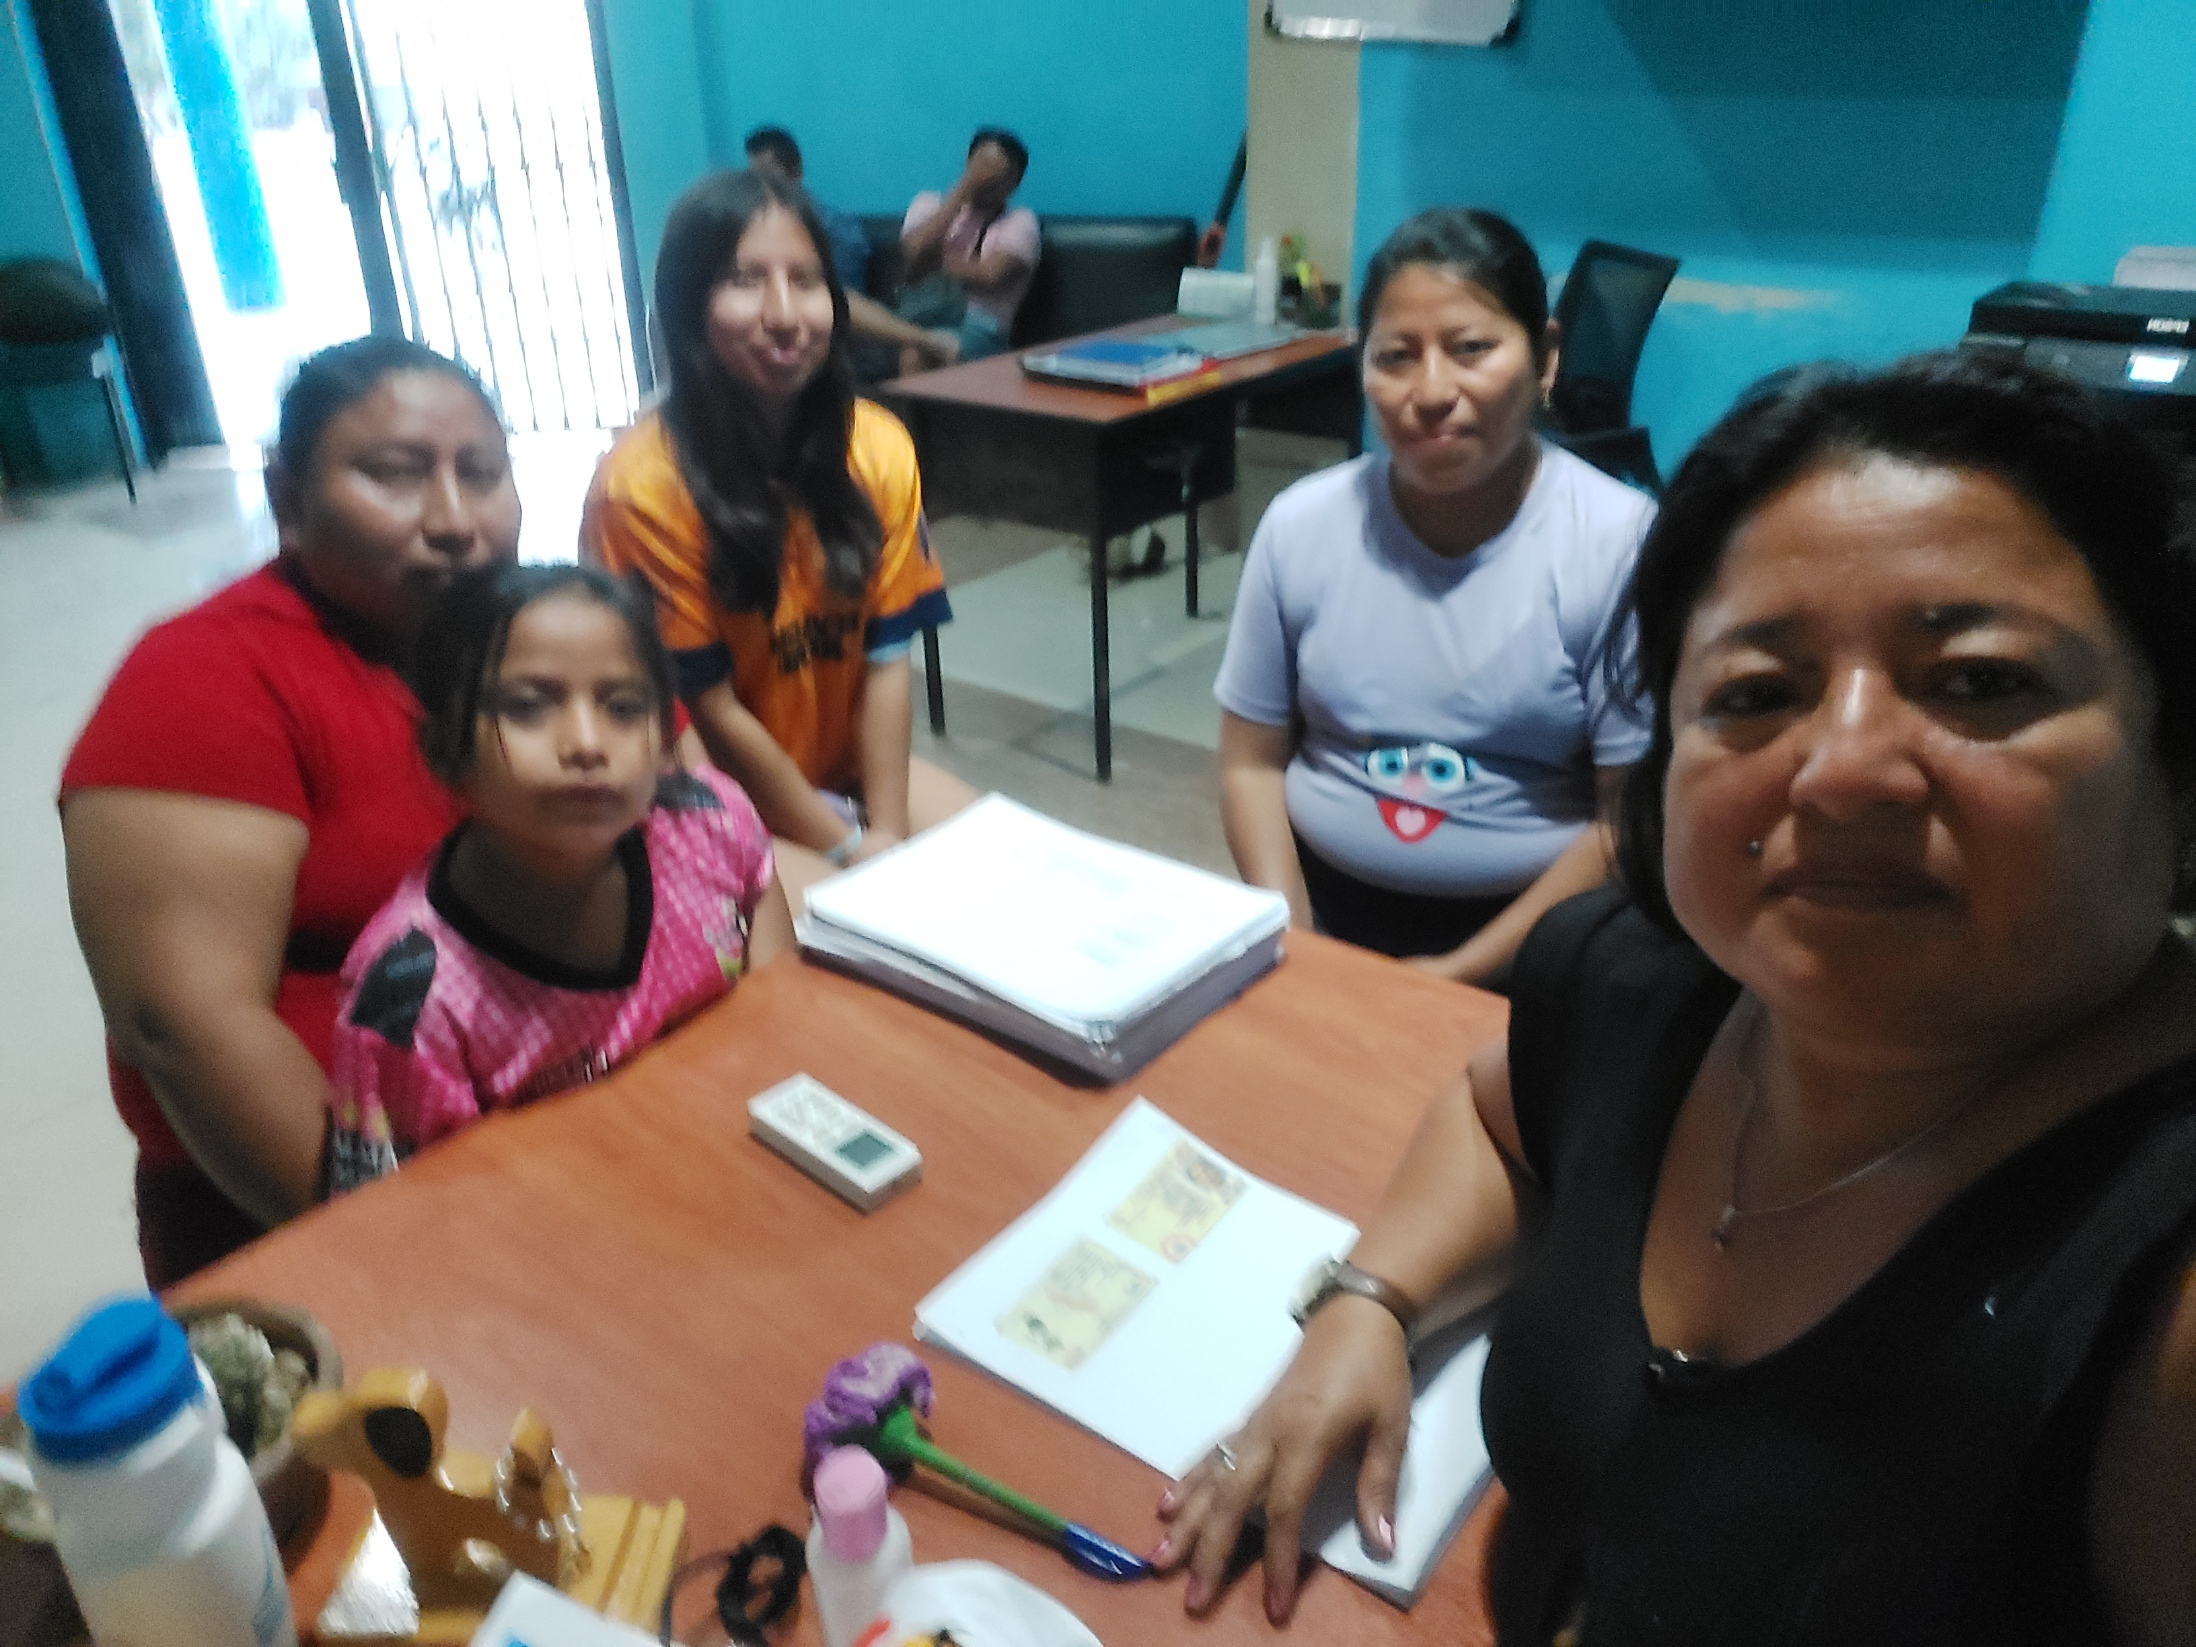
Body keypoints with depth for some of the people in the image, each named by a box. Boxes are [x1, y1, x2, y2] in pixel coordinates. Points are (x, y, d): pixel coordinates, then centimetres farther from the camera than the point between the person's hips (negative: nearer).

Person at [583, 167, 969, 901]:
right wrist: (849, 851, -15)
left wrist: (888, 832, -13)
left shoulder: (878, 448, -7)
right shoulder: (645, 482, -22)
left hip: (845, 769, 5)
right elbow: (711, 710, -18)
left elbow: (885, 659, -6)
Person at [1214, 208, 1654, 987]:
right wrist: (1292, 944, -8)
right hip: (1326, 899, 2)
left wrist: (1462, 974, -14)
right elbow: (1253, 764, 5)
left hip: (1525, 931, -2)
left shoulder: (1620, 542, -9)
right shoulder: (1299, 525, 0)